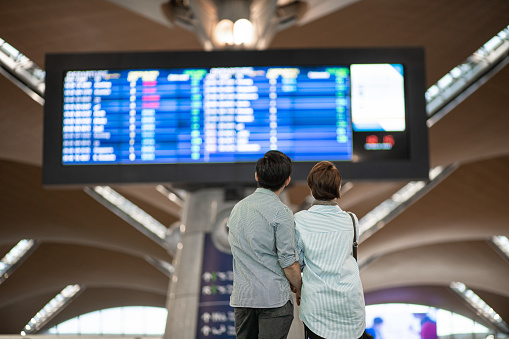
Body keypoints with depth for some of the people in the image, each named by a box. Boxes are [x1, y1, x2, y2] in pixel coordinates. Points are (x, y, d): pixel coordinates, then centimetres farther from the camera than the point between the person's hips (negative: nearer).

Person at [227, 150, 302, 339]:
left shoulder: (238, 208, 9)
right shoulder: (281, 212, -12)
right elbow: (289, 262, -14)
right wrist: (299, 289, 5)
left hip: (241, 296, 6)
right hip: (274, 297, -6)